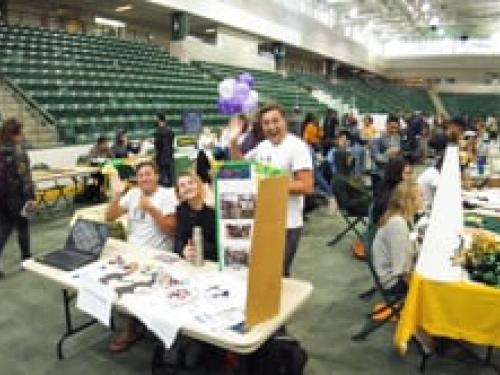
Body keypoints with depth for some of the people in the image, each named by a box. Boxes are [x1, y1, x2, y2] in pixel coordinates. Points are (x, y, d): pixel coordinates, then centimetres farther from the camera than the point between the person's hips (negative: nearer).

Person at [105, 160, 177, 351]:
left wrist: (152, 209, -23)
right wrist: (116, 195, -7)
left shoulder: (167, 195, -6)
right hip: (131, 251, 6)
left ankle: (132, 328, 0)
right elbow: (109, 217, 8)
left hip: (156, 255, -6)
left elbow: (171, 229, -13)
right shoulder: (133, 193, 11)